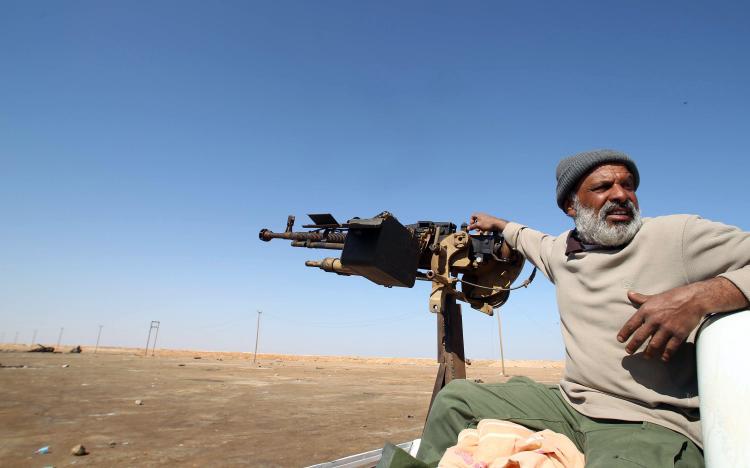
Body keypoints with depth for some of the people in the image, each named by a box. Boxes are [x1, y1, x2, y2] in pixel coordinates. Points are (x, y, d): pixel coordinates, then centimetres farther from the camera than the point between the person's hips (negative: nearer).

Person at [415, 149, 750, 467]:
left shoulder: (680, 235, -7)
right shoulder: (560, 250, 13)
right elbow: (536, 241, 36)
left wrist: (699, 296, -28)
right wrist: (498, 224, 50)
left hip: (654, 424, -6)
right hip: (570, 405, 7)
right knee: (456, 397, 0)